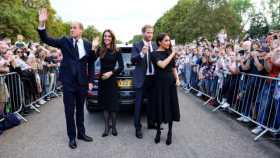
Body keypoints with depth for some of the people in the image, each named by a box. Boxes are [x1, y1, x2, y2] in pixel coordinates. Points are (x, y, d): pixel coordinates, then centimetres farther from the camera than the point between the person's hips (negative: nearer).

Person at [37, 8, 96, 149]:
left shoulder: (88, 45, 3)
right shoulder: (65, 41, 1)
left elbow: (91, 64, 8)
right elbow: (46, 40, -6)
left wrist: (90, 81, 2)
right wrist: (42, 24, -21)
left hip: (82, 82, 1)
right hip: (68, 82, -1)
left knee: (80, 109, 15)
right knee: (69, 111, 6)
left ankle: (81, 133, 31)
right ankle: (72, 137, 22)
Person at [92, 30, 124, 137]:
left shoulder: (116, 51, -2)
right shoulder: (100, 50, 2)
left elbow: (121, 67, -4)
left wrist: (111, 72, -15)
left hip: (112, 80, -2)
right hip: (102, 80, 2)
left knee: (113, 105, 2)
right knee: (105, 105, 10)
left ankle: (114, 127, 17)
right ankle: (106, 127, 19)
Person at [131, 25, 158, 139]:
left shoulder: (156, 46, 9)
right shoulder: (137, 46, -3)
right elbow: (132, 60, -14)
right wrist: (142, 53, -29)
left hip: (153, 78, 5)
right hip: (142, 78, -4)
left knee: (151, 102, 15)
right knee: (139, 104, 1)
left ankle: (151, 123, 31)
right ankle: (138, 127, 12)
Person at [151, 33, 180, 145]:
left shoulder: (169, 52, 9)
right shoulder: (155, 54, -5)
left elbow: (173, 68, 14)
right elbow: (162, 65, -22)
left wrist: (177, 79, 1)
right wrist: (172, 54, -14)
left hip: (171, 82, 4)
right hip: (161, 82, -4)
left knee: (171, 106, 5)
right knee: (160, 106, 3)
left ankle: (170, 132, 19)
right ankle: (158, 131, 21)